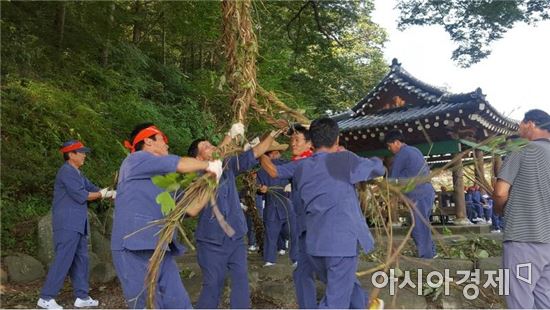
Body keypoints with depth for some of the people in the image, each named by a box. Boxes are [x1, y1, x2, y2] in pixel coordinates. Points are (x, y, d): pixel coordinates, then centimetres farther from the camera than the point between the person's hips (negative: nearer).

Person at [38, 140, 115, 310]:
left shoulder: (77, 173, 19)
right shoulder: (67, 171, -11)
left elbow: (92, 188, 15)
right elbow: (81, 196, -16)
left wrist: (112, 193, 3)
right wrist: (101, 194, -4)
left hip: (76, 225, 10)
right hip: (67, 224, -10)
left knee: (81, 259, 10)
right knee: (63, 260, -8)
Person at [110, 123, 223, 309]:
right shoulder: (135, 160, -1)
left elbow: (191, 210, 18)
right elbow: (180, 164, -12)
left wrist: (210, 181, 16)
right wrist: (208, 165, 4)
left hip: (161, 251, 8)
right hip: (134, 250, -8)